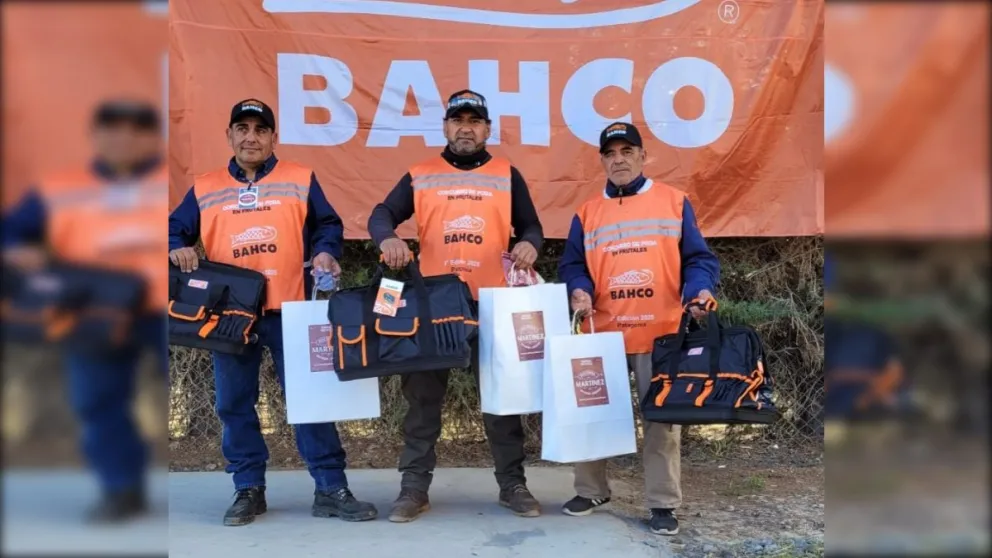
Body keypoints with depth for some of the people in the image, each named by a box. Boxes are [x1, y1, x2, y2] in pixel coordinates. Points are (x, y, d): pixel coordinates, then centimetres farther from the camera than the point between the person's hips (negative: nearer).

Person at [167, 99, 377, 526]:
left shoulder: (301, 180, 8)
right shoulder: (204, 189, 12)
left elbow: (328, 225, 7)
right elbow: (174, 230, 13)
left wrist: (325, 252, -12)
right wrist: (177, 249, -9)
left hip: (290, 309, -2)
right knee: (235, 404, 8)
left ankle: (331, 489, 8)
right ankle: (249, 490, 22)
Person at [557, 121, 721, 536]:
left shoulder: (674, 202, 7)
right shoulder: (587, 213, 12)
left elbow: (697, 258, 4)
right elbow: (572, 266, 9)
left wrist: (700, 289, -16)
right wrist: (579, 292, -12)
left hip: (661, 335, -2)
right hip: (603, 335, 2)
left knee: (662, 420, 3)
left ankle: (663, 504, 16)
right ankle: (592, 491, 27)